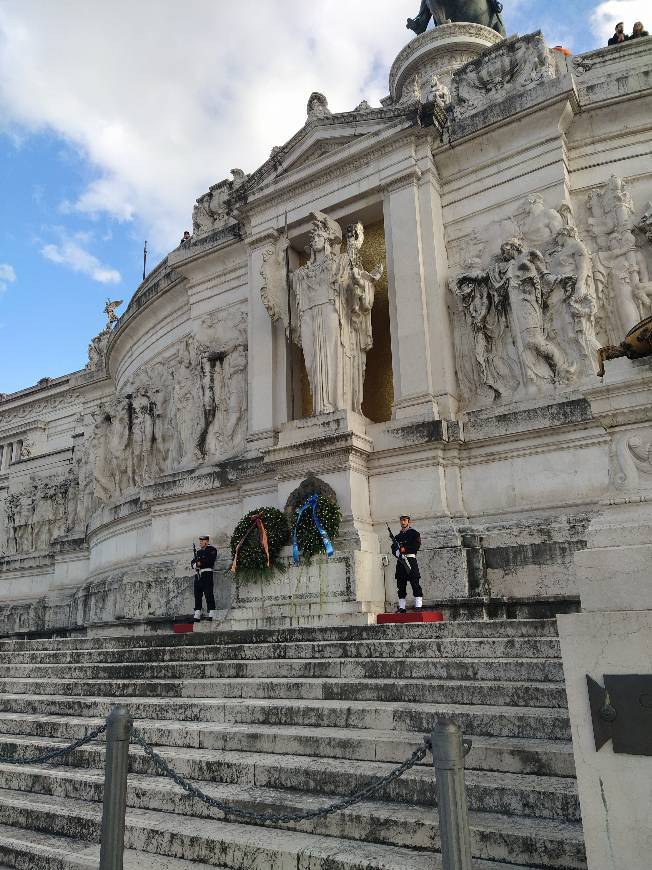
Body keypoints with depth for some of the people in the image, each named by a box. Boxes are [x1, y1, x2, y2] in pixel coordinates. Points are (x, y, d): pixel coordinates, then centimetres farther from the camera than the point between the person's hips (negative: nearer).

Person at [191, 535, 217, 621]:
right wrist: (196, 564, -6)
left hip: (207, 573, -6)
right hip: (198, 575, 6)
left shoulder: (211, 550, 4)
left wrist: (201, 562, -6)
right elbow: (193, 563, 15)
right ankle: (197, 615, 3)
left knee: (208, 594, -10)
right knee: (197, 594, 2)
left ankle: (211, 614, -9)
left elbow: (210, 560, -11)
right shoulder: (198, 552, 24)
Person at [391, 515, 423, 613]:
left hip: (410, 559, -5)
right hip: (400, 561, 5)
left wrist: (405, 549, -13)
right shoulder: (398, 536, 22)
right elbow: (393, 548, 15)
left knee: (415, 583, -10)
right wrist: (397, 552, -7)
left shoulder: (414, 533, 6)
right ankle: (401, 608, 6)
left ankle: (418, 606, -11)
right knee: (401, 585, 4)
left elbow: (416, 546, -6)